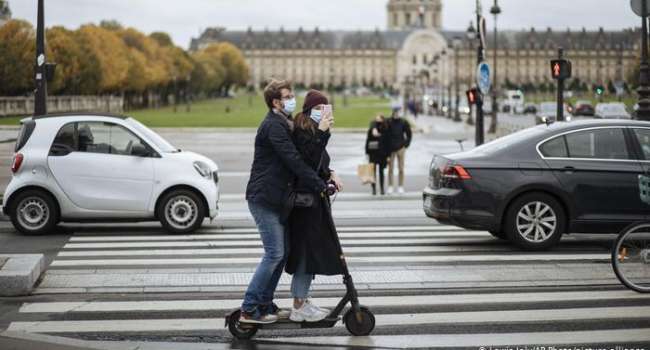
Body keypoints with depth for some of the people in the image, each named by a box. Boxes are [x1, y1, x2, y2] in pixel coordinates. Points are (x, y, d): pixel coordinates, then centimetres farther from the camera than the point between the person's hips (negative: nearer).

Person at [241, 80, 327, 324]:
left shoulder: (284, 124, 17)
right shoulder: (273, 126, -16)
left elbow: (296, 157, 16)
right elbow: (294, 160, -23)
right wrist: (319, 185, -23)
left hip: (276, 199, 10)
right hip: (264, 198, -10)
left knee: (282, 252, 11)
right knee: (274, 253, -9)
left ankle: (265, 304, 19)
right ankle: (249, 310, -4)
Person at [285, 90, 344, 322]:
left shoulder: (313, 132, 16)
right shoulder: (302, 132, -14)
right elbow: (308, 160, -26)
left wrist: (330, 174, 2)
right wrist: (321, 133, -27)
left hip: (314, 198, 10)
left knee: (309, 251, 14)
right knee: (307, 249, -6)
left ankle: (303, 301, 22)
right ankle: (299, 307, 0)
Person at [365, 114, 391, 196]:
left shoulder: (386, 131, -1)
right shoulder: (371, 130, -3)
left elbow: (388, 143, 2)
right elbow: (367, 141, 0)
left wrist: (388, 155, 0)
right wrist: (367, 153, -4)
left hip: (382, 153, 1)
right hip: (373, 153, -1)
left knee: (381, 171, 8)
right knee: (373, 171, 0)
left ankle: (382, 189, 15)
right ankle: (374, 189, 5)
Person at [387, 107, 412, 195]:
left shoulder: (404, 122, -1)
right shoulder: (388, 122, -3)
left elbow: (409, 134, 7)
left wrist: (406, 144, 1)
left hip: (400, 148, 0)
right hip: (391, 148, 0)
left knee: (401, 169, 4)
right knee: (390, 169, 4)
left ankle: (401, 187, 11)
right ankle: (390, 187, 10)